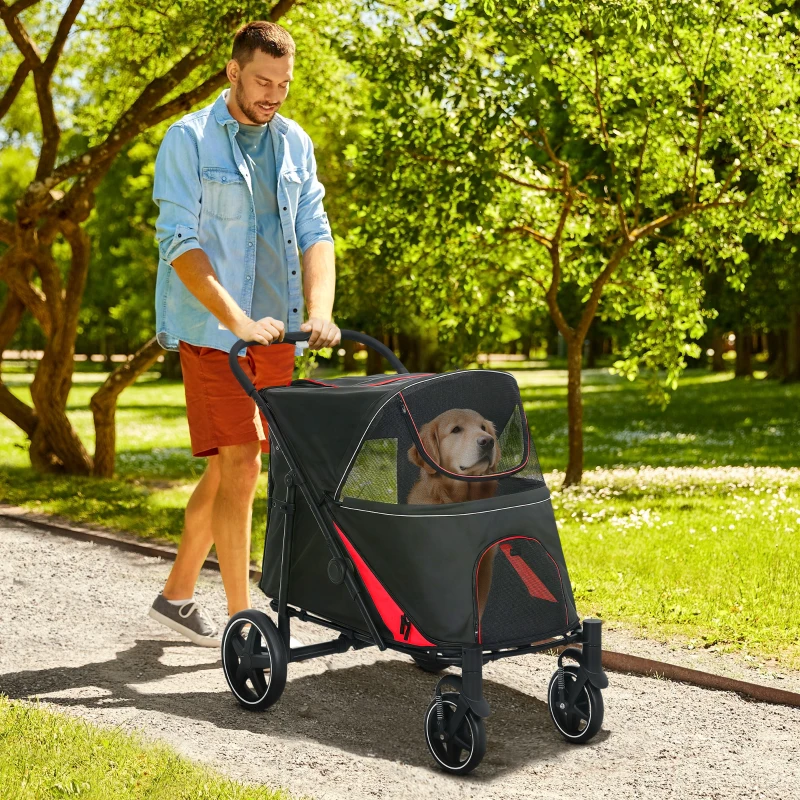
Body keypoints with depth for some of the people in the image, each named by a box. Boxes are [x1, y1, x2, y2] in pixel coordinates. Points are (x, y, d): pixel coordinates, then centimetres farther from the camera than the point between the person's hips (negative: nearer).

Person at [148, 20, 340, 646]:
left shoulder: (294, 143, 11)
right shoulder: (189, 141, -6)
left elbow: (316, 234, 6)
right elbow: (180, 244, -14)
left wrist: (320, 312, -12)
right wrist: (240, 322, -25)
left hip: (274, 332, 6)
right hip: (213, 331, -6)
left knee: (230, 468, 12)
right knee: (239, 464, -11)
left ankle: (177, 594, 28)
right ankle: (241, 620, -3)